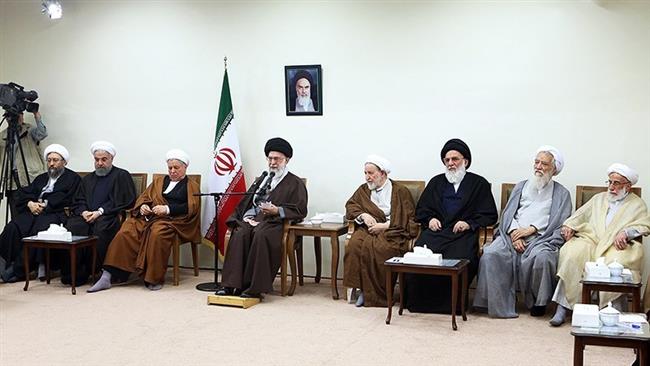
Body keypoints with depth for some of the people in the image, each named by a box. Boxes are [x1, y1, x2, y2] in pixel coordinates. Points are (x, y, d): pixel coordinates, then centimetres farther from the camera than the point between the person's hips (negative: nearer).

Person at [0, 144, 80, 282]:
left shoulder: (73, 178, 12)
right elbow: (24, 193, 19)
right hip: (33, 211, 6)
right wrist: (30, 203, -4)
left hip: (55, 213, -5)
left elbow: (68, 200, -3)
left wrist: (45, 205, -11)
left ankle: (18, 270, -32)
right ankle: (11, 264, -24)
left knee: (40, 229, -35)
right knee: (13, 227, -24)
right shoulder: (41, 178, 31)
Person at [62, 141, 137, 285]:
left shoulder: (122, 176, 12)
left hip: (108, 216, -4)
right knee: (72, 226, -28)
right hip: (86, 216, 4)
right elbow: (77, 202, 22)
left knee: (101, 228, -38)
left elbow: (124, 202, -2)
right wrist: (83, 212, -3)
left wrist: (100, 211, -10)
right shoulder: (88, 179, 30)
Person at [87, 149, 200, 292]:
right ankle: (108, 276, -29)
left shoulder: (192, 186, 14)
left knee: (157, 233, -39)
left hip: (173, 220, -4)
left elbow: (191, 208, -1)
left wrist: (168, 209, -14)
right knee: (126, 232, -25)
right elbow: (143, 198, 24)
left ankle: (154, 279, -30)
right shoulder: (158, 181, 30)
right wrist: (142, 206, 0)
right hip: (149, 216, 4)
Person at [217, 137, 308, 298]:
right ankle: (231, 284, -34)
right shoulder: (261, 181, 30)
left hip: (274, 222, -4)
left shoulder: (295, 184, 13)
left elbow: (300, 211, 0)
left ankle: (255, 287, -36)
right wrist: (245, 217, -1)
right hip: (251, 219, 4)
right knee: (239, 234, -29)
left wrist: (277, 211, -13)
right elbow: (245, 203, 20)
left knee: (260, 234, -37)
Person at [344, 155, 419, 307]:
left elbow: (408, 218, -1)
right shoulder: (363, 189, 24)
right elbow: (350, 205, 18)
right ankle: (360, 287, -25)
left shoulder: (400, 191, 7)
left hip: (392, 232, -4)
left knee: (377, 247, -36)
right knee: (354, 244, -31)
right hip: (368, 228, 4)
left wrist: (385, 225, -11)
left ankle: (375, 295, -24)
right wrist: (363, 214, -3)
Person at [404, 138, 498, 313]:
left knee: (459, 259, -34)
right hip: (436, 229, 3)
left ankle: (452, 304, -20)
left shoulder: (479, 184, 16)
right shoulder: (436, 182, 27)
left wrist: (470, 223, -8)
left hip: (463, 232, -2)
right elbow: (421, 210, 27)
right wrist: (430, 219, 4)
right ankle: (420, 302, -19)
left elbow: (490, 215, 9)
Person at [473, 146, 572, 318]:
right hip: (513, 234, 3)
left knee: (541, 258, -37)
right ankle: (500, 304, -22)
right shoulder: (521, 186, 26)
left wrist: (531, 229, -11)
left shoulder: (562, 194, 16)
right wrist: (514, 233, -6)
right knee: (491, 254, -28)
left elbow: (560, 223, 2)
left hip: (542, 238, -3)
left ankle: (538, 302, -14)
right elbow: (508, 213, 15)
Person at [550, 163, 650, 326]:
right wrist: (569, 226, 2)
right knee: (572, 254, -29)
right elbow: (581, 214, 23)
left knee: (616, 262, -38)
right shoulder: (599, 198, 33)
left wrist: (626, 232, -15)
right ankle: (563, 306, -28)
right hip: (590, 239, 3)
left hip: (617, 245, -3)